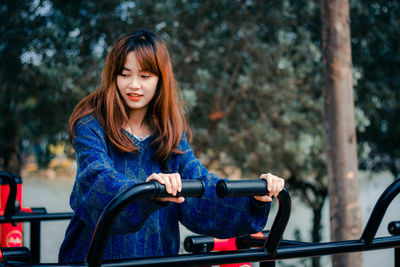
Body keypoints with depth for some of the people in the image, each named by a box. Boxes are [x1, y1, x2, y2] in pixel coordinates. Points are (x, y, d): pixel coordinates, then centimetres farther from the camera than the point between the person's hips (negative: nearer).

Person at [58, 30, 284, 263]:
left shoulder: (172, 134, 4)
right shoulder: (91, 126, -7)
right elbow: (99, 181, -24)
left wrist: (253, 198, -25)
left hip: (158, 254, 4)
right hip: (98, 254, -3)